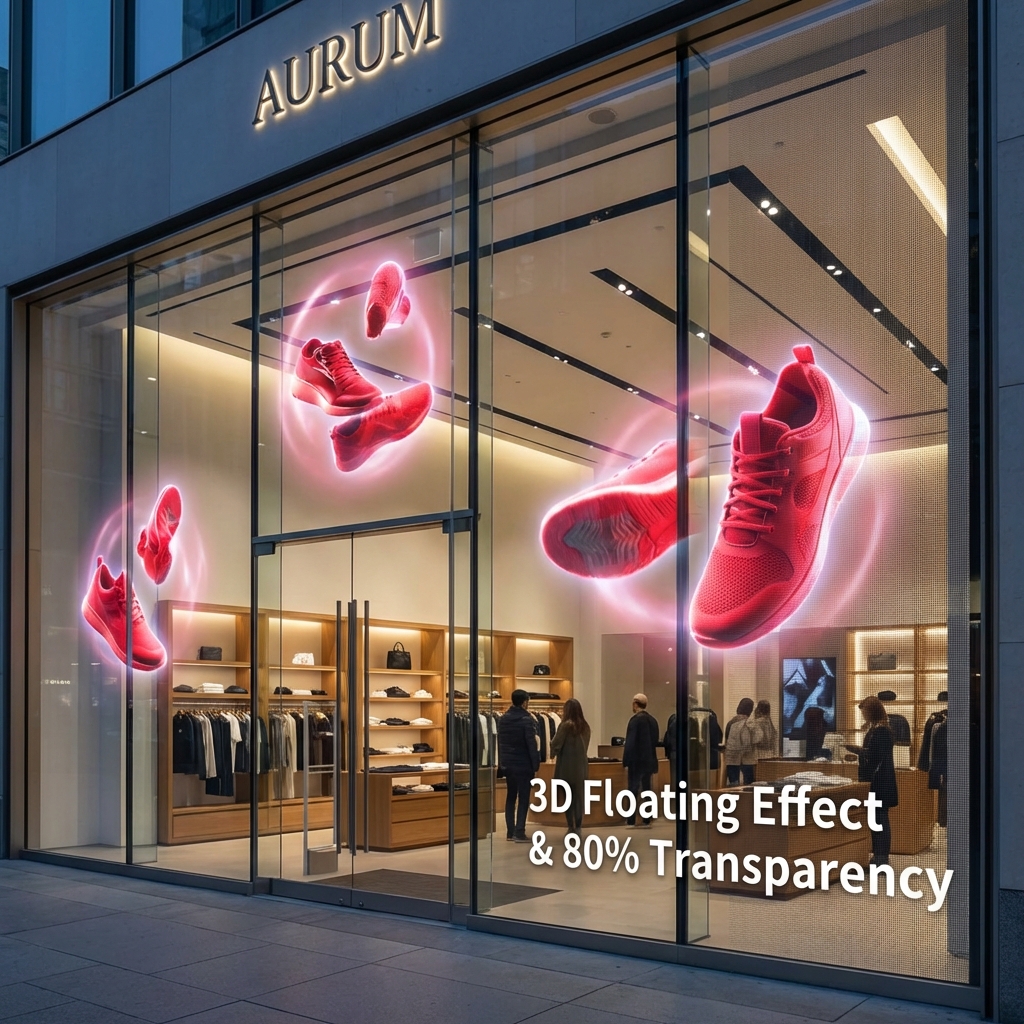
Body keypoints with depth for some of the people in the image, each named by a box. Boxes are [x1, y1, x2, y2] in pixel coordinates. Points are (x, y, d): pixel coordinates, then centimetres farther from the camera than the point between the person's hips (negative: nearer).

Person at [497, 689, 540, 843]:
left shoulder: (502, 719, 7)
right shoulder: (527, 720, -14)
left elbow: (499, 742, 12)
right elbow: (532, 745, -15)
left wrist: (501, 762, 16)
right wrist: (536, 765, -10)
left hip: (508, 764, 6)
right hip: (523, 765, -6)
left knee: (511, 797, 13)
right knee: (523, 799, -1)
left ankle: (510, 832, 13)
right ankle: (519, 832, -4)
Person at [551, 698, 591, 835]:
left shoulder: (566, 725, -13)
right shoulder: (585, 726, 3)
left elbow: (555, 745, -11)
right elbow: (585, 746, 10)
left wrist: (555, 753, 8)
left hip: (566, 766, -4)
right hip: (581, 766, 4)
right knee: (579, 797, 8)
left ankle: (571, 827, 5)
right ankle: (578, 827, 7)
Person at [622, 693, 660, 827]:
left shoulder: (635, 720, -14)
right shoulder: (652, 720, 8)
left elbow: (630, 742, -16)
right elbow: (655, 741, 12)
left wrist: (626, 762, -13)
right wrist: (652, 759, 19)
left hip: (636, 761, -7)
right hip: (648, 760, 7)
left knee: (633, 790, -2)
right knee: (646, 789, 9)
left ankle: (631, 821, -1)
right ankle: (646, 820, 10)